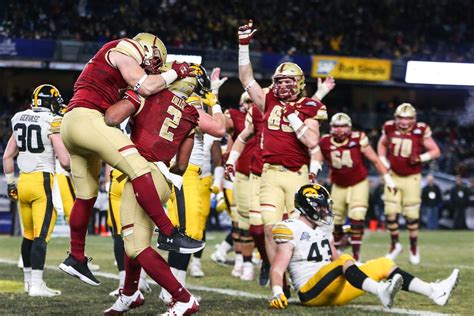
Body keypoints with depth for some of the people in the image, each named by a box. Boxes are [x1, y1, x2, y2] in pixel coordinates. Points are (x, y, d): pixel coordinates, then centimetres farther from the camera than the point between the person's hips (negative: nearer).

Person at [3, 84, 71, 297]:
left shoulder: (20, 120, 11)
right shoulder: (52, 122, -9)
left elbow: (7, 155, 16)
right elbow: (64, 160, -14)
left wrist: (10, 183, 24)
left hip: (23, 181, 7)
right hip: (43, 182, -7)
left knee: (29, 234, 17)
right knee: (41, 236, -8)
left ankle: (29, 281, 27)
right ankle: (36, 285, -12)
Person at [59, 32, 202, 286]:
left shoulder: (112, 60, 28)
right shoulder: (123, 51, 0)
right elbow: (146, 87, -11)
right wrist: (174, 72, 3)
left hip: (70, 125, 10)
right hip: (86, 119, -10)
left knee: (86, 196, 17)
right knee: (139, 168, -17)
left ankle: (76, 258, 27)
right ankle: (170, 234, -21)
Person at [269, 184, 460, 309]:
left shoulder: (322, 229, 17)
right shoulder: (292, 231, -8)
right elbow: (277, 269, -15)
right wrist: (277, 293, -31)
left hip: (334, 290, 8)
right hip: (311, 293, -8)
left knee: (383, 265, 0)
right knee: (345, 261, -33)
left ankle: (433, 292, -13)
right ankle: (380, 291, -59)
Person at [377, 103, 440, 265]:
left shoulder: (421, 131, -13)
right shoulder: (389, 128, -5)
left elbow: (435, 151, -5)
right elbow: (382, 144, 16)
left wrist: (420, 158, -22)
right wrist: (384, 163, 3)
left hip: (412, 178, -2)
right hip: (393, 176, 2)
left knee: (411, 214, 0)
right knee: (390, 212, -2)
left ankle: (414, 247, 19)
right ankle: (395, 244, 18)